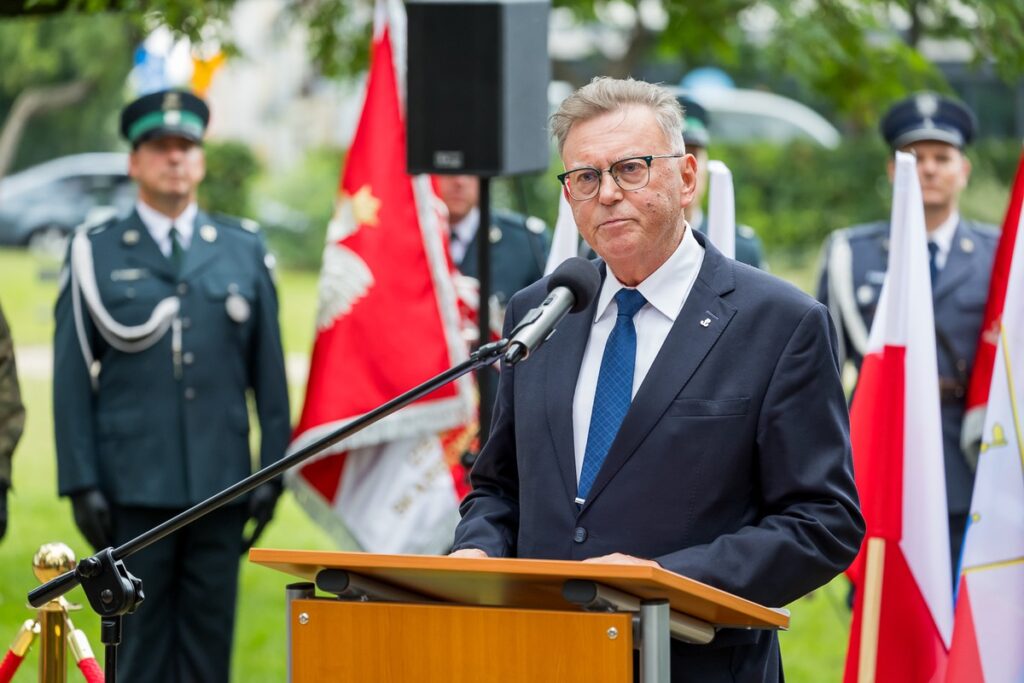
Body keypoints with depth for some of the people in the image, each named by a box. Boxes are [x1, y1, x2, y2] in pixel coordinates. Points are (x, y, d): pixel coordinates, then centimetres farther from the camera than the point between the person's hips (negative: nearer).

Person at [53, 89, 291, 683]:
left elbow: (270, 372, 11)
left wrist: (273, 472, 4)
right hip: (132, 488, -2)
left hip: (220, 485, 2)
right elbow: (72, 378, 2)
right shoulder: (96, 253, 5)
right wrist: (80, 483, -5)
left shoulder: (245, 250, 11)